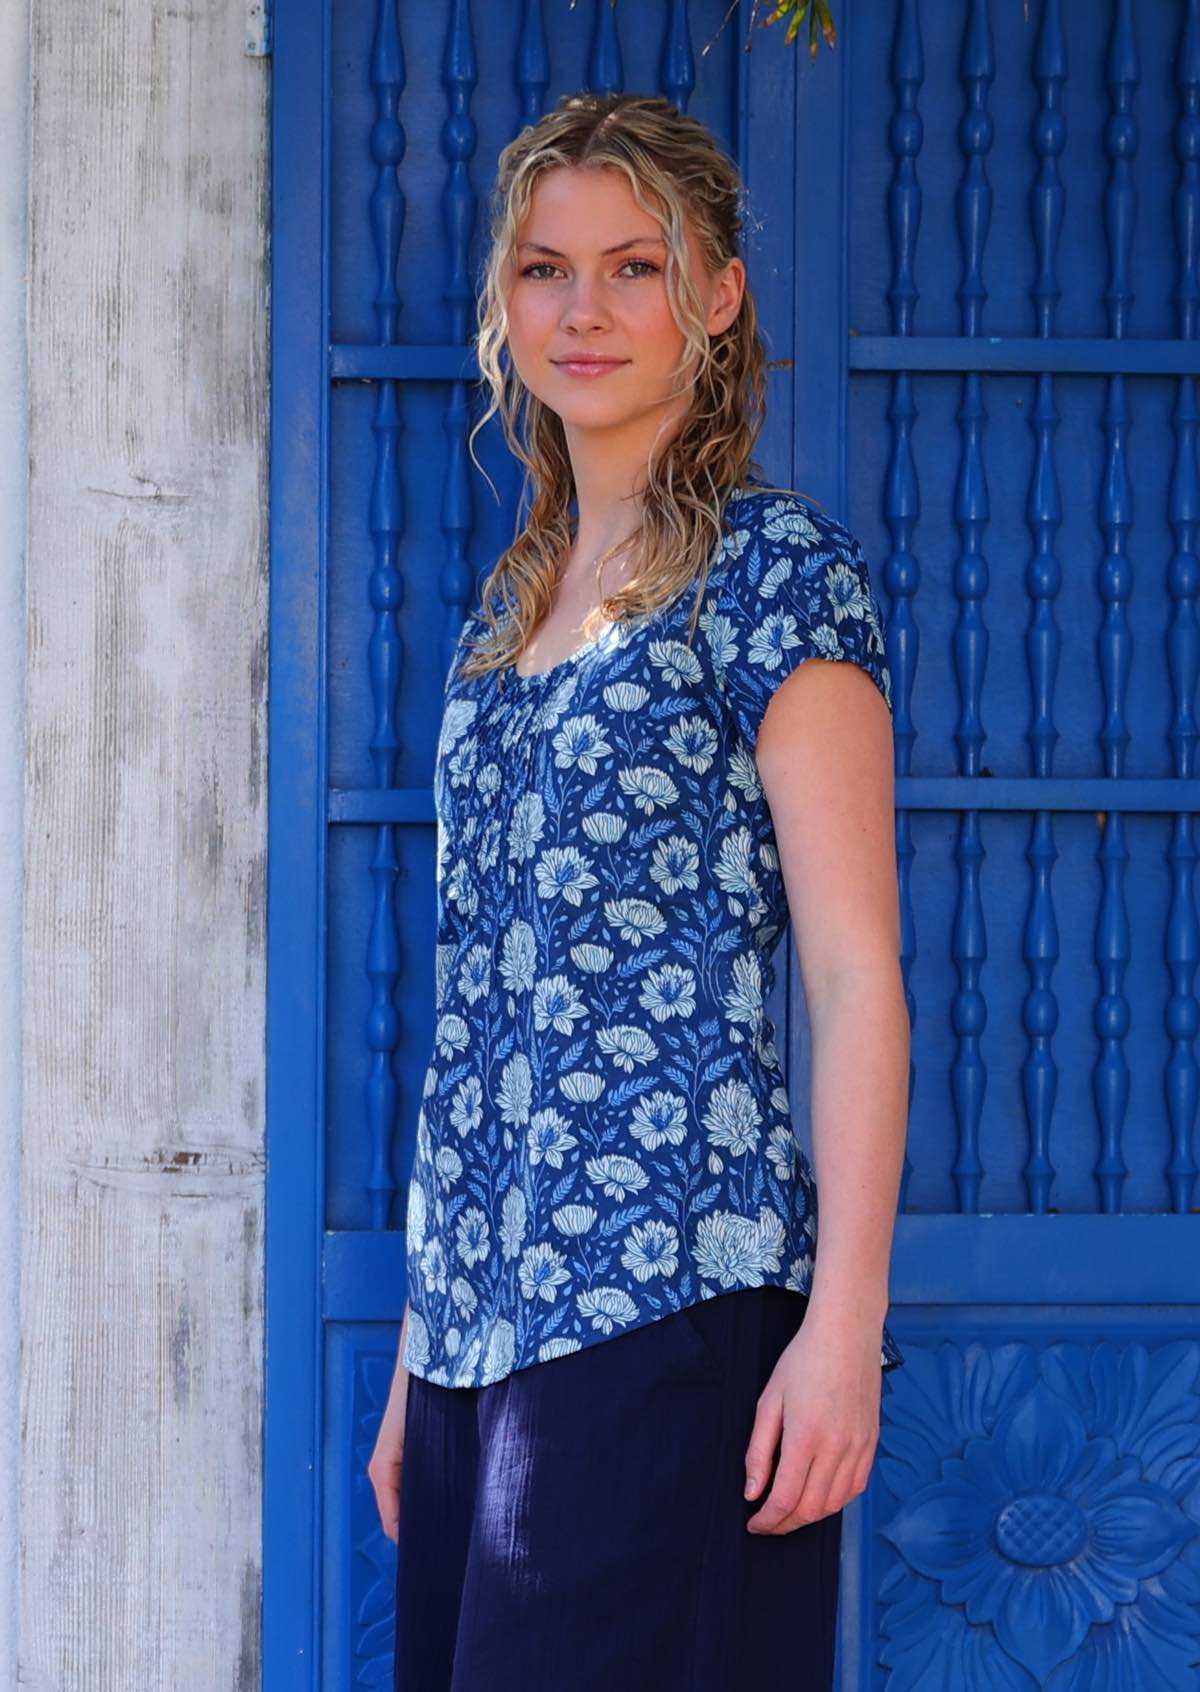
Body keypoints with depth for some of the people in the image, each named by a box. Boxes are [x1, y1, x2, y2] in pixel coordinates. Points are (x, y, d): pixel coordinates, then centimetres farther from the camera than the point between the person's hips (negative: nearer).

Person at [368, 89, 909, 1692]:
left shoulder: (774, 569, -3)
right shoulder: (509, 609, 17)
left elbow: (857, 972, -8)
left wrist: (845, 1321, -16)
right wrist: (420, 1350, 17)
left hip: (673, 1292, -7)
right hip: (482, 1318, 7)